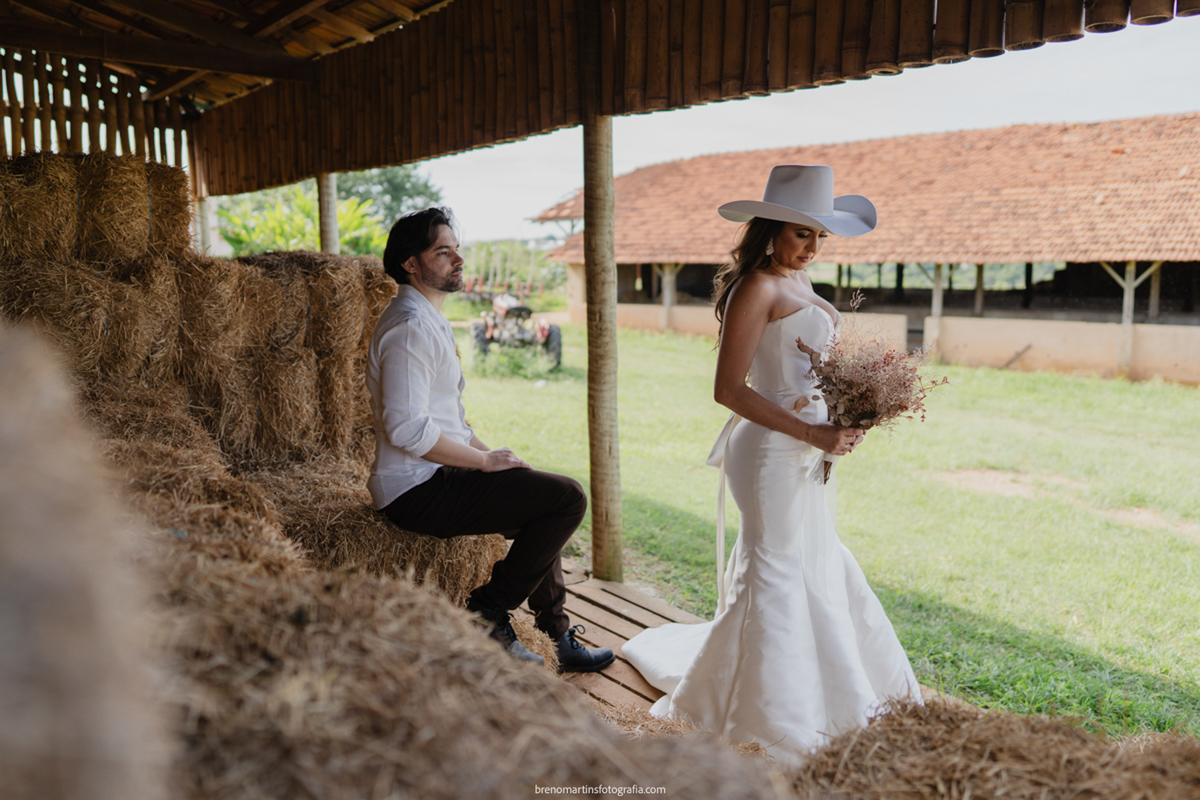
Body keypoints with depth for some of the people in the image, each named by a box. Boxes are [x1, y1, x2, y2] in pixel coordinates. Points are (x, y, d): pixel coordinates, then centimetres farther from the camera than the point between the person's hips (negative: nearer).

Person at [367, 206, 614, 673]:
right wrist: (484, 460, -17)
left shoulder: (428, 319, 16)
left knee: (544, 499, 23)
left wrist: (487, 453, 9)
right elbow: (408, 429, -27)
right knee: (567, 498, -16)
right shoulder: (410, 326, -18)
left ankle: (557, 635, 29)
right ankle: (490, 611, -3)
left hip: (434, 476, 11)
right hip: (418, 492, -11)